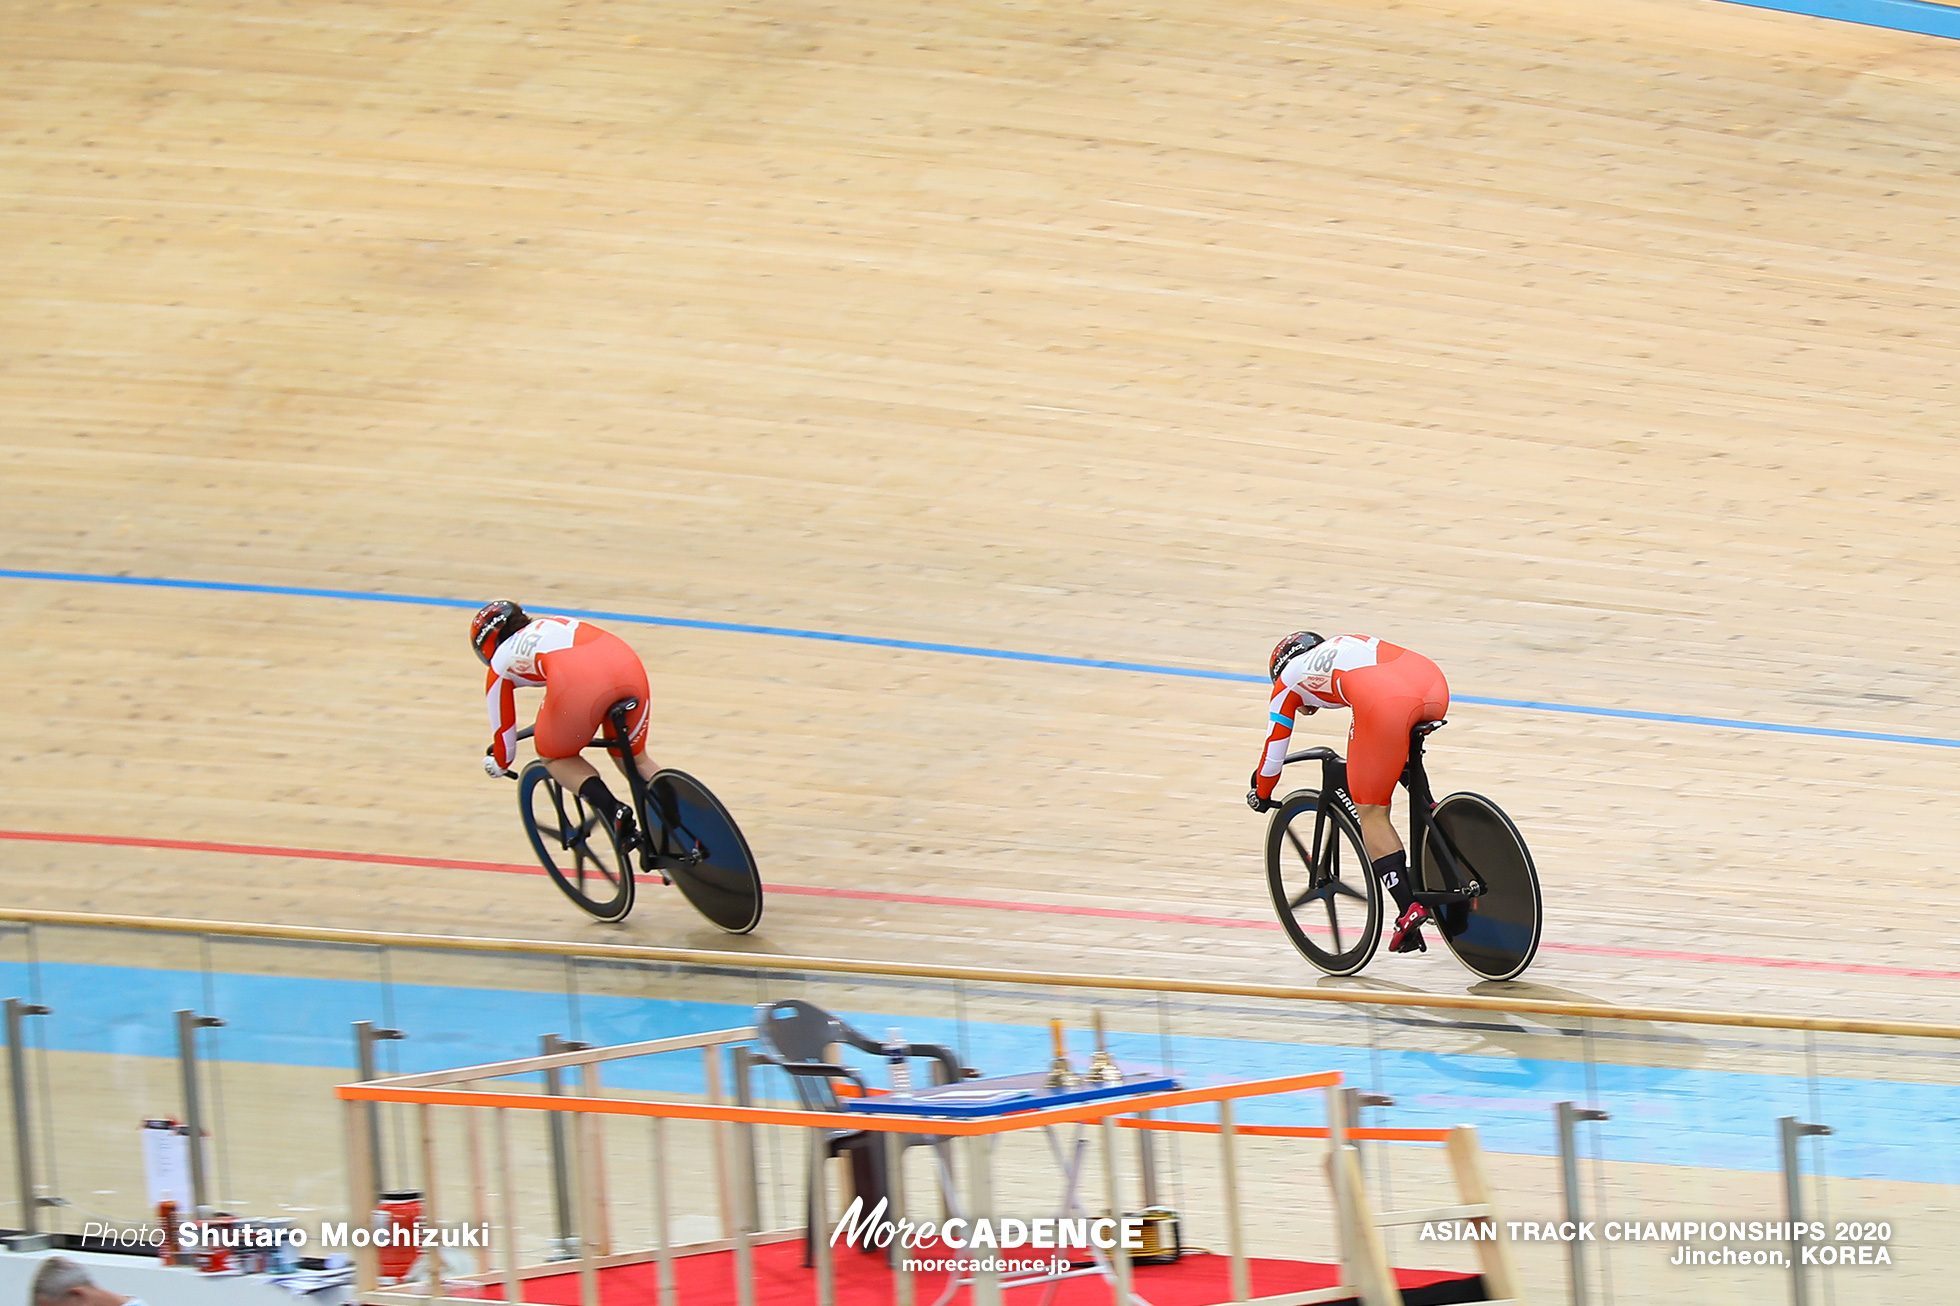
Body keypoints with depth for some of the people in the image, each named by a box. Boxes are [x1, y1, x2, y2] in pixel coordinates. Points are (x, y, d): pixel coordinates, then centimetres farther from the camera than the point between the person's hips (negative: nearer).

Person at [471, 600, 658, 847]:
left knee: (555, 757, 22)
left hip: (578, 681, -5)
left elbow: (504, 732, 33)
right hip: (627, 662, 5)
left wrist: (498, 763, 55)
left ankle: (611, 810, -1)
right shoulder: (554, 624, 41)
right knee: (634, 759, 27)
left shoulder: (501, 662, 28)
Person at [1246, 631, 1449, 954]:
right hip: (1434, 684, 5)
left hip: (1385, 703, -5)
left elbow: (1274, 750, 34)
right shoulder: (1349, 644, 42)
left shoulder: (1289, 679, 30)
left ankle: (1409, 908, -5)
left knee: (1371, 813, 6)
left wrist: (1260, 795, 51)